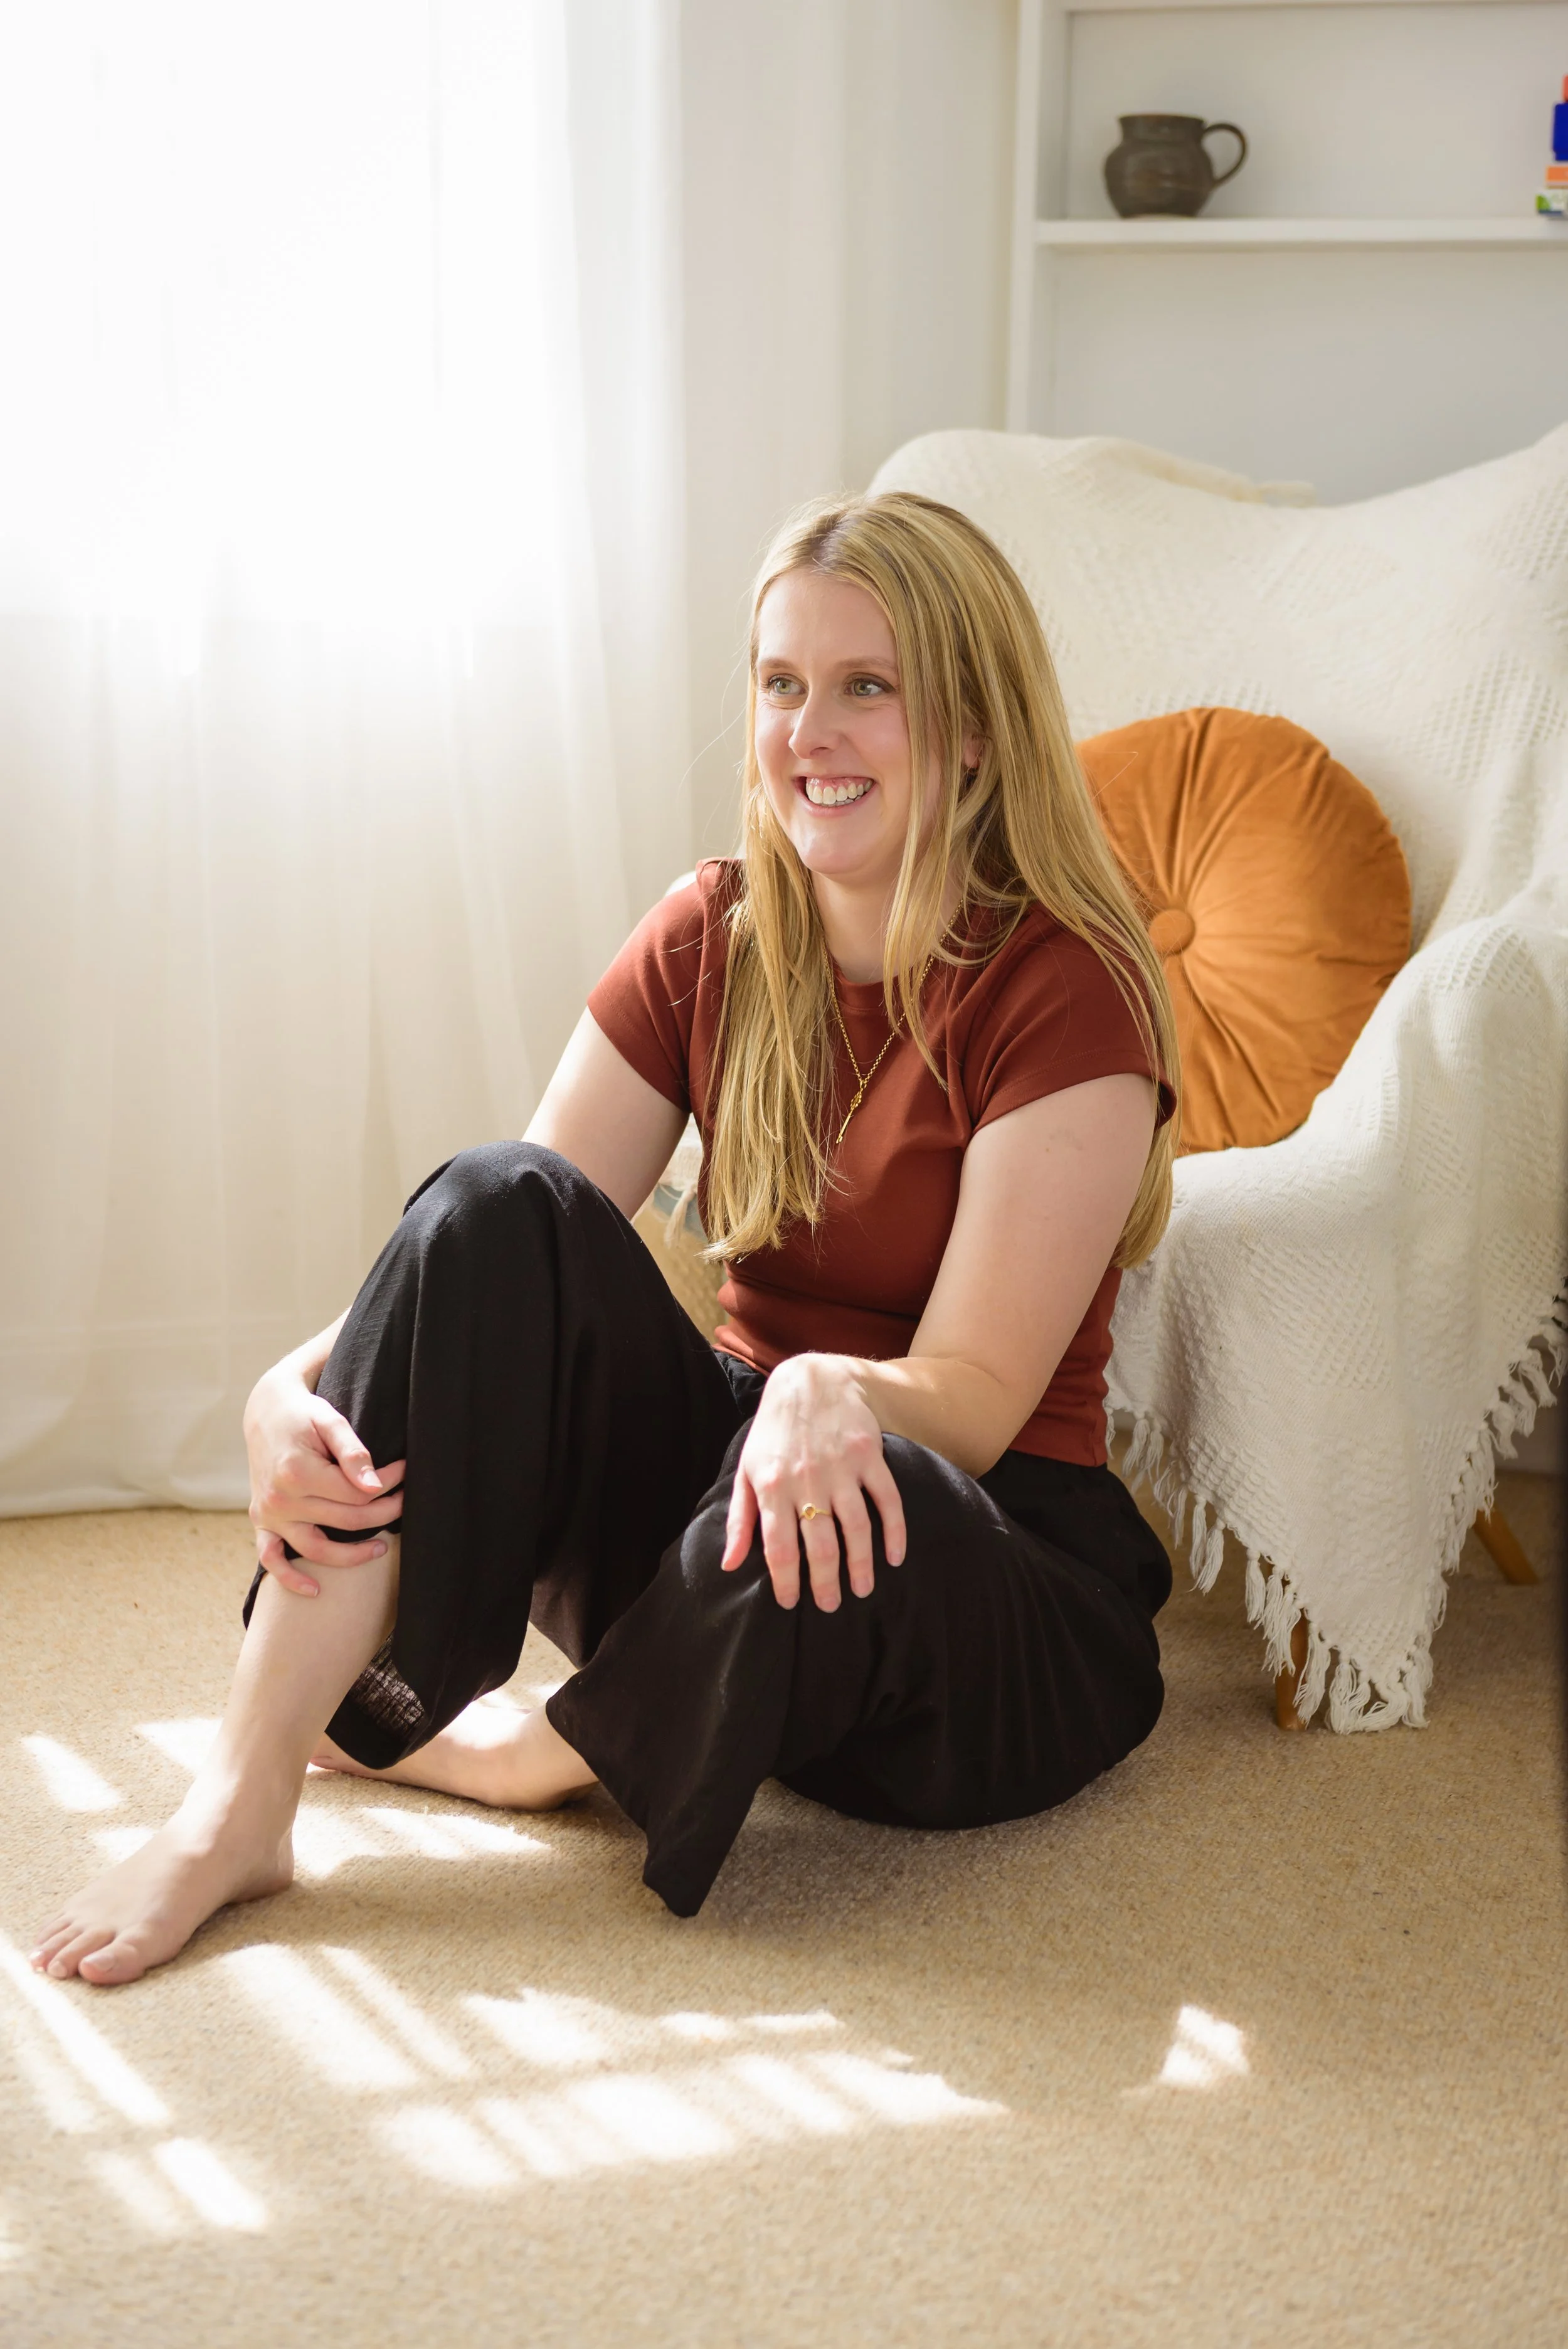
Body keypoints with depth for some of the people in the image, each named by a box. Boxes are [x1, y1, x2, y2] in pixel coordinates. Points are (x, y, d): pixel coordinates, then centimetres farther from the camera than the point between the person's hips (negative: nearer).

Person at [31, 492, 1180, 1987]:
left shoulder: (1064, 988, -14)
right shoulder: (710, 942, 1)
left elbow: (975, 1401, -18)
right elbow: (511, 1257, -6)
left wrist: (830, 1391, -41)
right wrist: (295, 1388, -24)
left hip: (995, 1575, -4)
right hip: (718, 1473, 4)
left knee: (846, 1516, -41)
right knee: (496, 1201, -22)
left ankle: (517, 1755, -9)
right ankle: (243, 1802, -22)